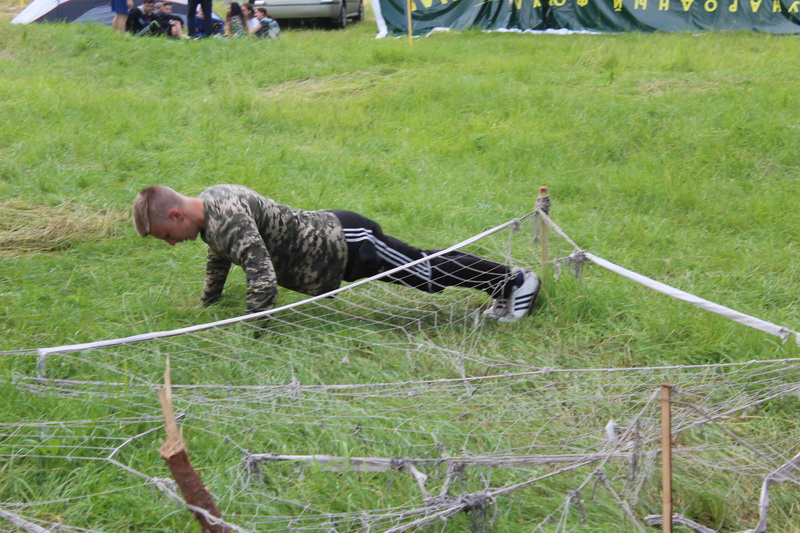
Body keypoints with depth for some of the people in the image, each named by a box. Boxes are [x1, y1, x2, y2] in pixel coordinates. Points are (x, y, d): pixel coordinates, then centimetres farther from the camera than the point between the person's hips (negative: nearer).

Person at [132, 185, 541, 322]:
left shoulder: (228, 220, -28)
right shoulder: (212, 199, 4)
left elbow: (263, 282, -34)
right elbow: (219, 258, 25)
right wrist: (207, 306, 29)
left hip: (347, 245, -9)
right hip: (332, 234, 9)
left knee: (427, 273, 3)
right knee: (421, 267, 18)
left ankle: (515, 280, 17)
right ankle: (503, 287, 30)